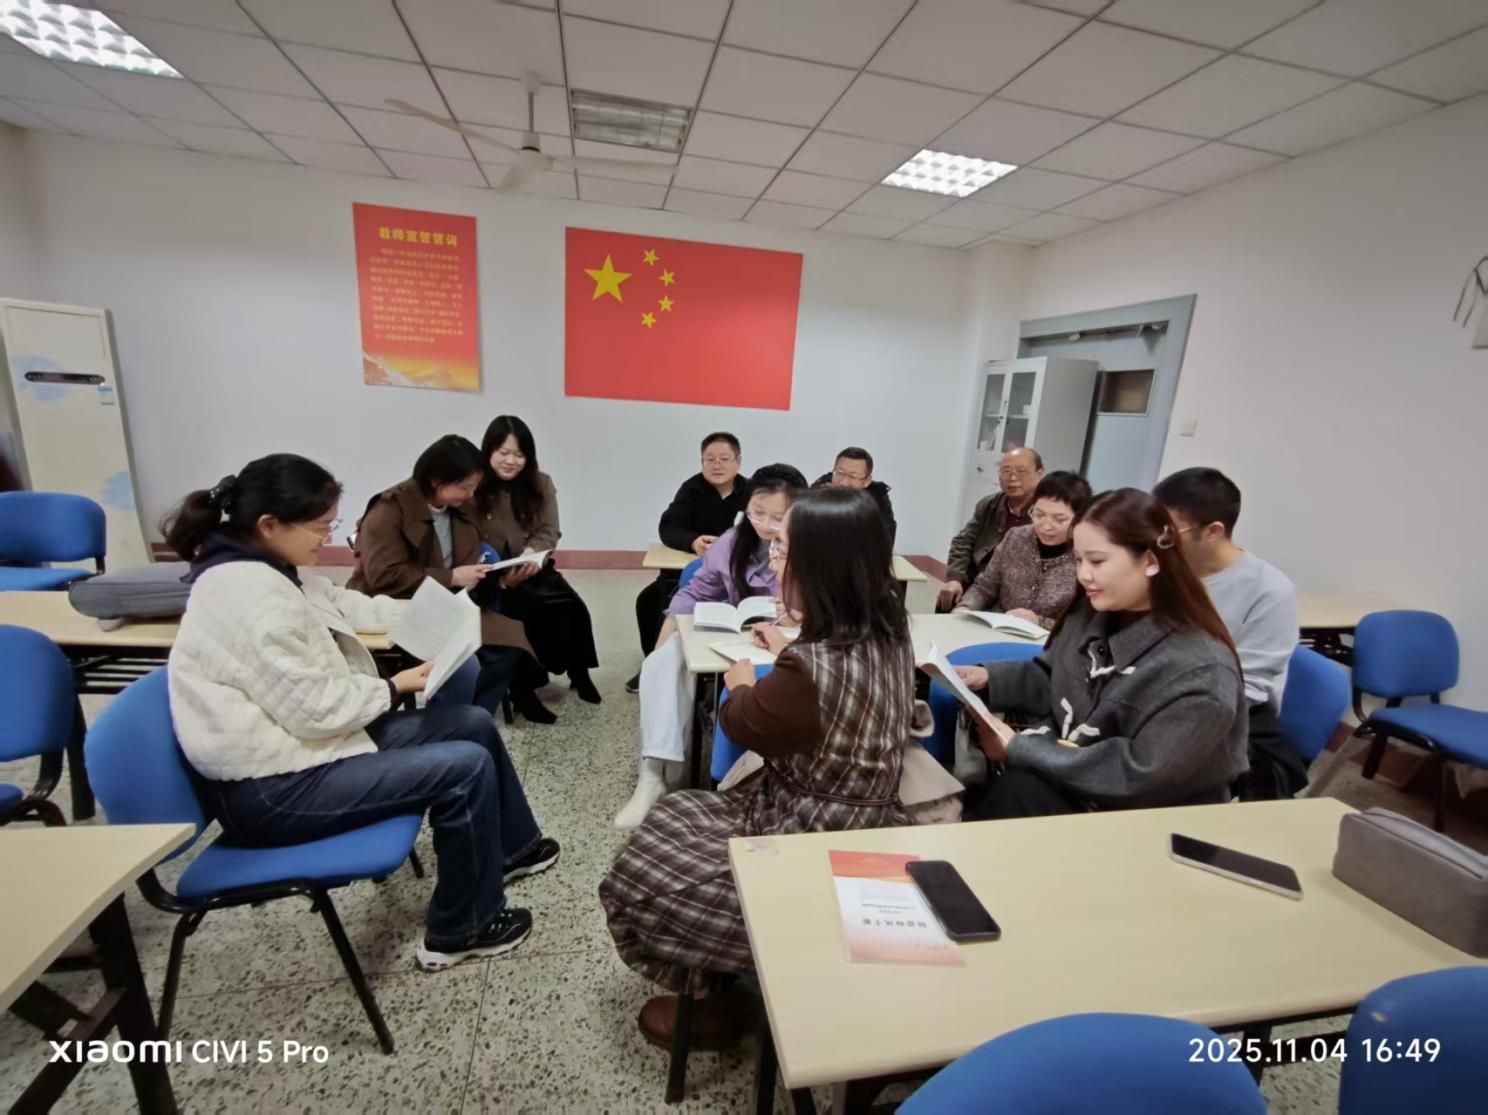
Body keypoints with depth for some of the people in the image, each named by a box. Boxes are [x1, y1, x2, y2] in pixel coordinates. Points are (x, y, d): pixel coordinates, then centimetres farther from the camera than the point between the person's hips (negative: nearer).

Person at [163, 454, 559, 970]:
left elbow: (342, 605, 20)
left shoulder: (264, 568, 5)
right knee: (466, 767, -19)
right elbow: (316, 708, -26)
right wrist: (396, 687, -11)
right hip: (270, 788, -10)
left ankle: (514, 848, 30)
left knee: (473, 723, 7)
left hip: (303, 739, 10)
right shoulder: (250, 596, -27)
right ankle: (460, 931, 5)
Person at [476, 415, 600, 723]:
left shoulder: (540, 483, 8)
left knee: (572, 606, -22)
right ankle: (524, 687, -10)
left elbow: (550, 531, 1)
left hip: (534, 570, 4)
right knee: (539, 607, -29)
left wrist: (532, 552, -23)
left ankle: (577, 672, 2)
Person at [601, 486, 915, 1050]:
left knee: (636, 880, 6)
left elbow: (744, 725, -11)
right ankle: (718, 980, 34)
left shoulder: (810, 670, -33)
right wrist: (789, 652, 20)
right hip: (853, 831, 9)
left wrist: (741, 684, 8)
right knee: (671, 816, 19)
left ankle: (710, 1003, 30)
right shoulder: (890, 632, -7)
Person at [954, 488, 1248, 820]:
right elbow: (1049, 680, 13)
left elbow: (1139, 774, -26)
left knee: (1016, 790, -31)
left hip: (1141, 826, -6)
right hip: (1062, 772, 6)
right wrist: (989, 677, -6)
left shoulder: (1201, 672, -22)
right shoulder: (1092, 614, -1)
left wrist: (1018, 750, -26)